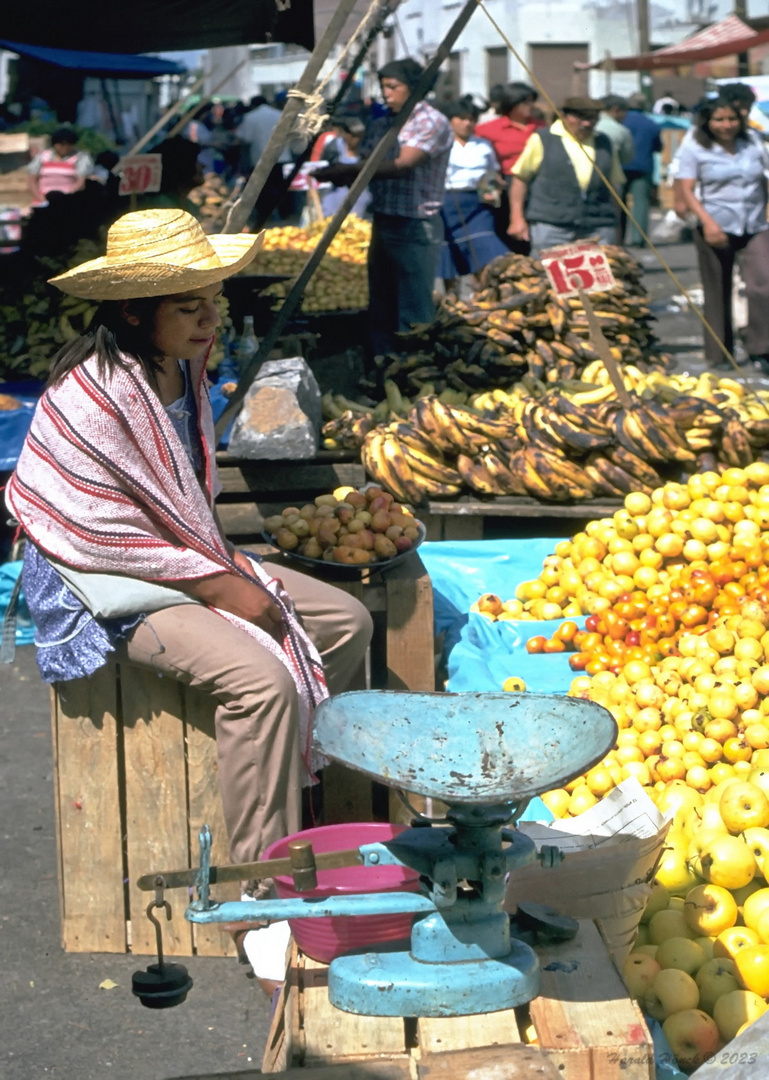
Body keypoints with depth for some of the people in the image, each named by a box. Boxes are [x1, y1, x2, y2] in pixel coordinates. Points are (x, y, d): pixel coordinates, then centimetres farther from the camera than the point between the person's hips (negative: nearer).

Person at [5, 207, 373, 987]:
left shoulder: (181, 368, 4)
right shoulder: (94, 397, -24)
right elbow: (104, 530, -23)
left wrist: (229, 565, 1)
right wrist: (221, 584, -18)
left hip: (187, 557, 9)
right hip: (104, 584, -9)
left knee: (344, 622, 3)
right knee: (262, 677, -28)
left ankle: (289, 788, 15)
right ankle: (265, 903, -22)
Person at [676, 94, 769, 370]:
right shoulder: (695, 149, 0)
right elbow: (686, 190, -7)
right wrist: (708, 222, -19)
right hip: (717, 229, -2)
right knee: (717, 293, 4)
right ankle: (719, 355, 14)